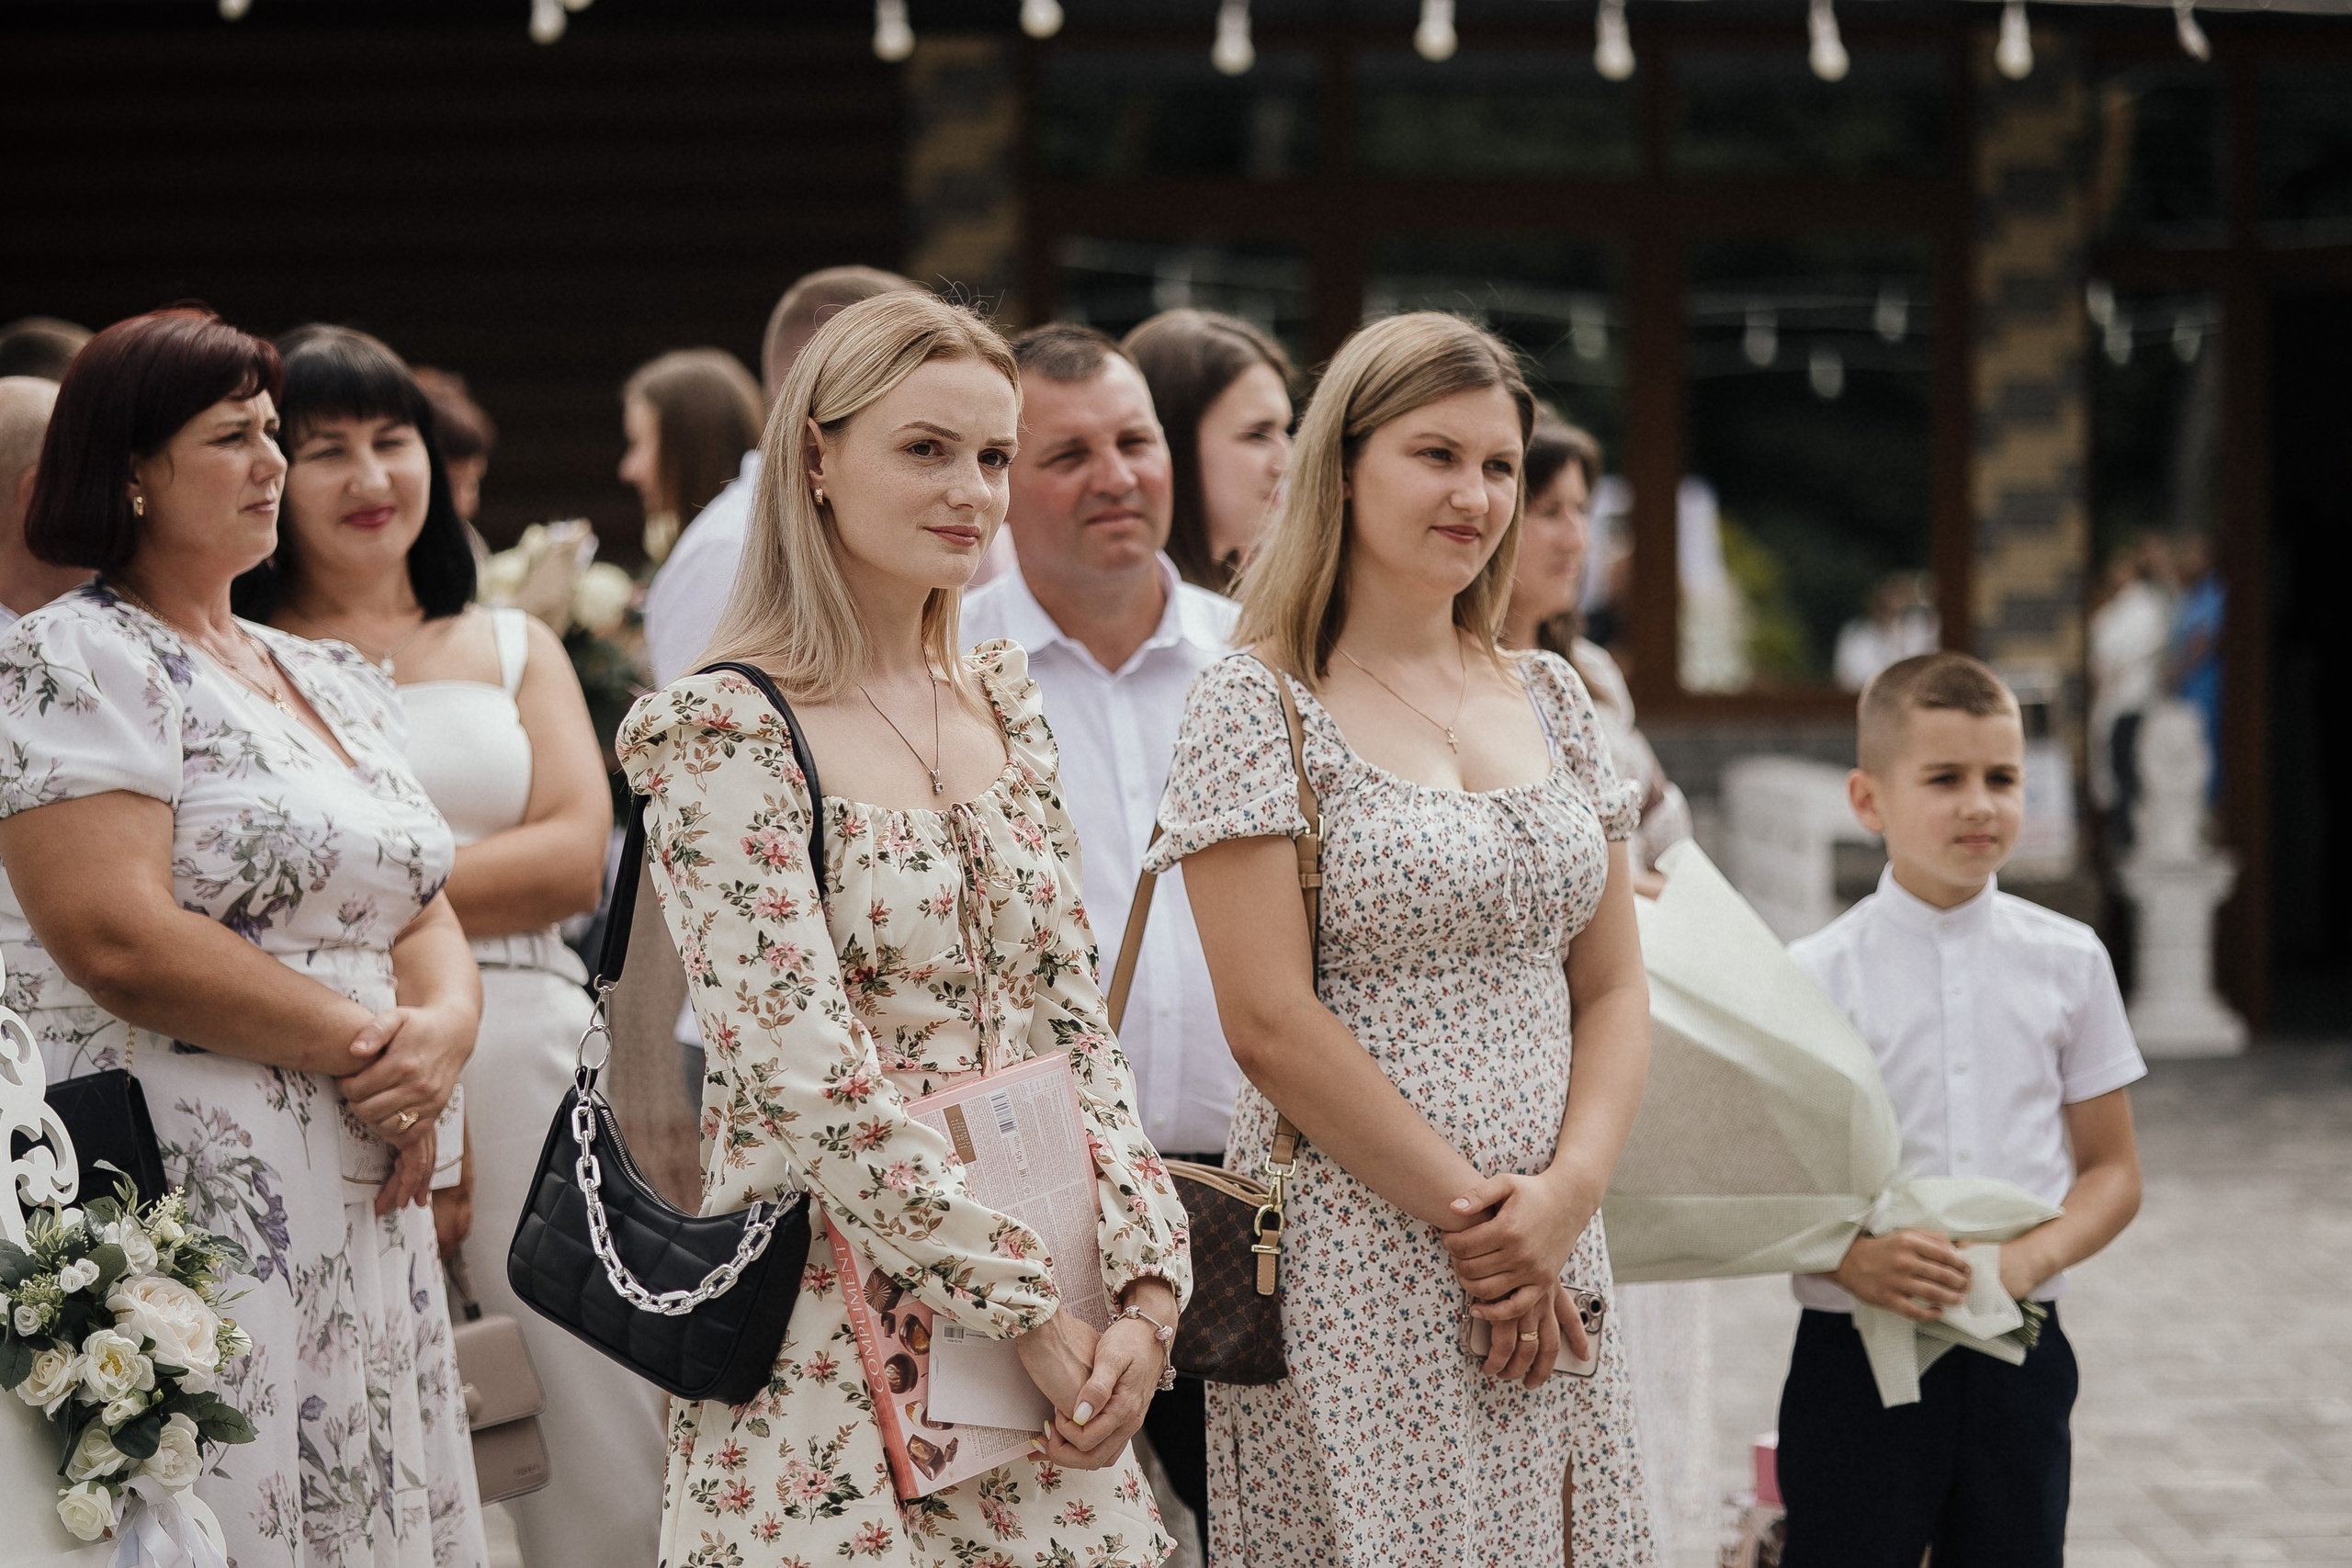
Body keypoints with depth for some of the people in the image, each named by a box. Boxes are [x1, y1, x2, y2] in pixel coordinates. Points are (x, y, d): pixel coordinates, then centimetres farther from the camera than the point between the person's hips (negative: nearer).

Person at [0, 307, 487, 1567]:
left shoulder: (334, 682, 18)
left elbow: (426, 914, 16)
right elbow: (120, 941, -17)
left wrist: (442, 1031, -7)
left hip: (358, 1203, 7)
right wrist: (366, 1044, -11)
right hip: (186, 1203, -7)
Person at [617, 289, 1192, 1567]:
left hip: (1052, 1334, 6)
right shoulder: (723, 734, -11)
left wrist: (1144, 1288, -4)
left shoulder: (1004, 707, 10)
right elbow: (809, 1075, -17)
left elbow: (1075, 1027, 9)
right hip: (838, 1339, -6)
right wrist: (1031, 1312, -16)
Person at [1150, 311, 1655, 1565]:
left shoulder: (1549, 700, 13)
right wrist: (1467, 1209, -11)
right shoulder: (1257, 704, -5)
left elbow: (1613, 991, 12)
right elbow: (1270, 1022, -11)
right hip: (1355, 1266, -5)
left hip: (1550, 1265, 5)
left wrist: (1568, 1193, -5)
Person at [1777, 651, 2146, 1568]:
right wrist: (1851, 1258, -20)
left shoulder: (2067, 964, 4)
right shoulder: (1816, 976, -4)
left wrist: (2036, 1255, -10)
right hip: (1855, 1352, -2)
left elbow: (2112, 1170, 9)